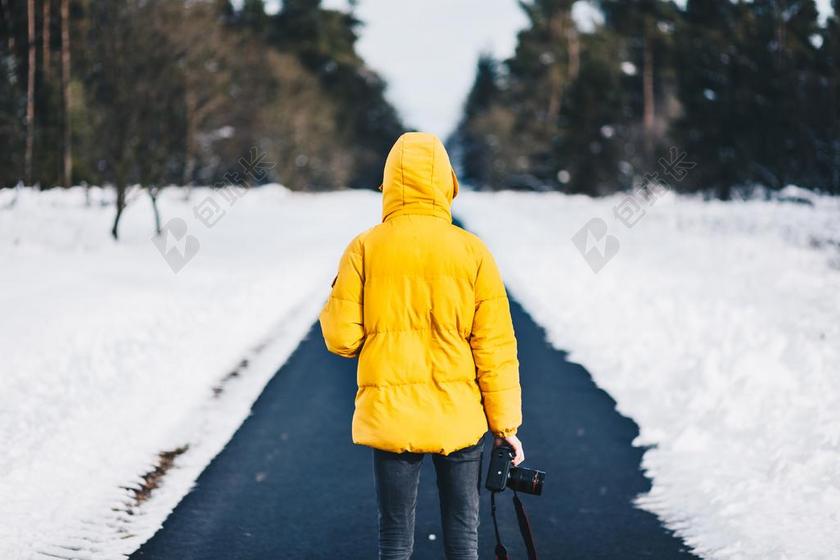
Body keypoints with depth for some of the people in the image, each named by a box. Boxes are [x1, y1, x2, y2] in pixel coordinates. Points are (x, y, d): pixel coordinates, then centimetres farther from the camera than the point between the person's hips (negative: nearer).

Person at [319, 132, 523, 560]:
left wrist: (330, 310, 18)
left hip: (389, 416, 0)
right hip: (459, 416, 0)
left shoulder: (365, 248, -3)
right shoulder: (472, 251, -3)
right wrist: (505, 423, 2)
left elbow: (342, 339, -3)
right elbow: (495, 346, -3)